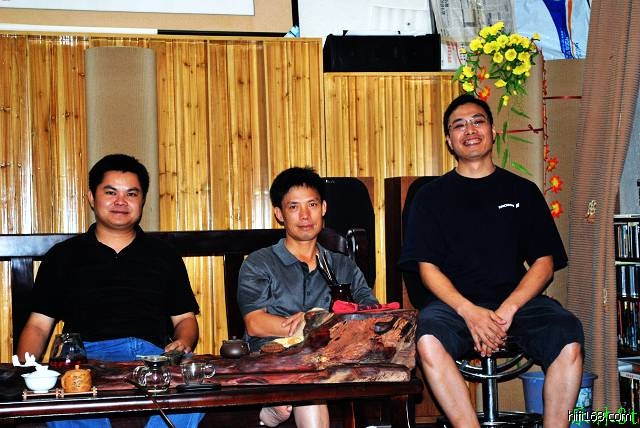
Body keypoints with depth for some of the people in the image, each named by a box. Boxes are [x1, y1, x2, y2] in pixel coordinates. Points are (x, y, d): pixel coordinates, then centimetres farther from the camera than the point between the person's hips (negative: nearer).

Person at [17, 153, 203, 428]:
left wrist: (183, 342, -1)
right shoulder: (63, 256, 21)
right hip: (86, 358, -1)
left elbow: (185, 319, 23)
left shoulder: (164, 256, 24)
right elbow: (38, 325, 17)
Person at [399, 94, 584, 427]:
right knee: (428, 341, -35)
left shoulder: (523, 191, 17)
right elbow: (427, 266, 4)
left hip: (518, 299, 1)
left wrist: (508, 309, -11)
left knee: (569, 342, -30)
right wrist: (469, 311, -14)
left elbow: (544, 262, 8)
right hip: (455, 301, -1)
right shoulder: (431, 196, 14)